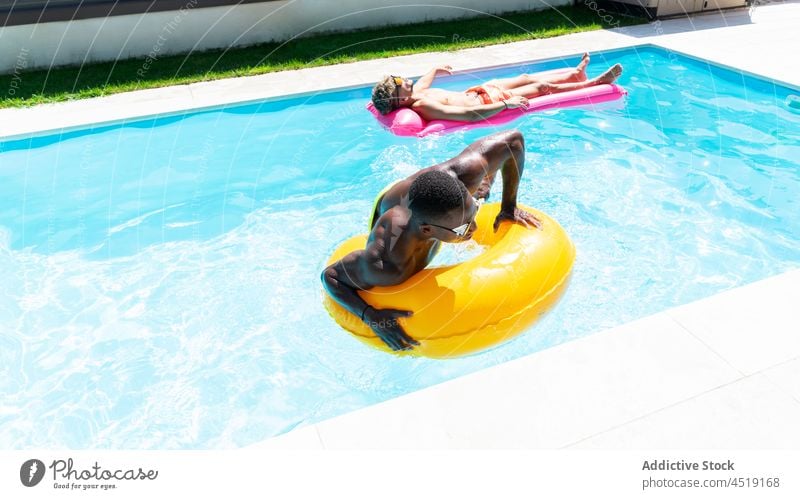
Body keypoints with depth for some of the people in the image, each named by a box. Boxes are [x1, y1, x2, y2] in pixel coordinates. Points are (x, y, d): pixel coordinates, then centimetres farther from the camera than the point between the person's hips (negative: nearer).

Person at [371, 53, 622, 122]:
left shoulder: (417, 92, -8)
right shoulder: (424, 106, -36)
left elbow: (424, 80, 22)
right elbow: (471, 115, -41)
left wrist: (436, 69, 37)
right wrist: (506, 103, -35)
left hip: (475, 93, 9)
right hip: (484, 104, -9)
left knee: (527, 78, 20)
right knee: (542, 87, 4)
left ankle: (575, 74, 43)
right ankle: (595, 82, 25)